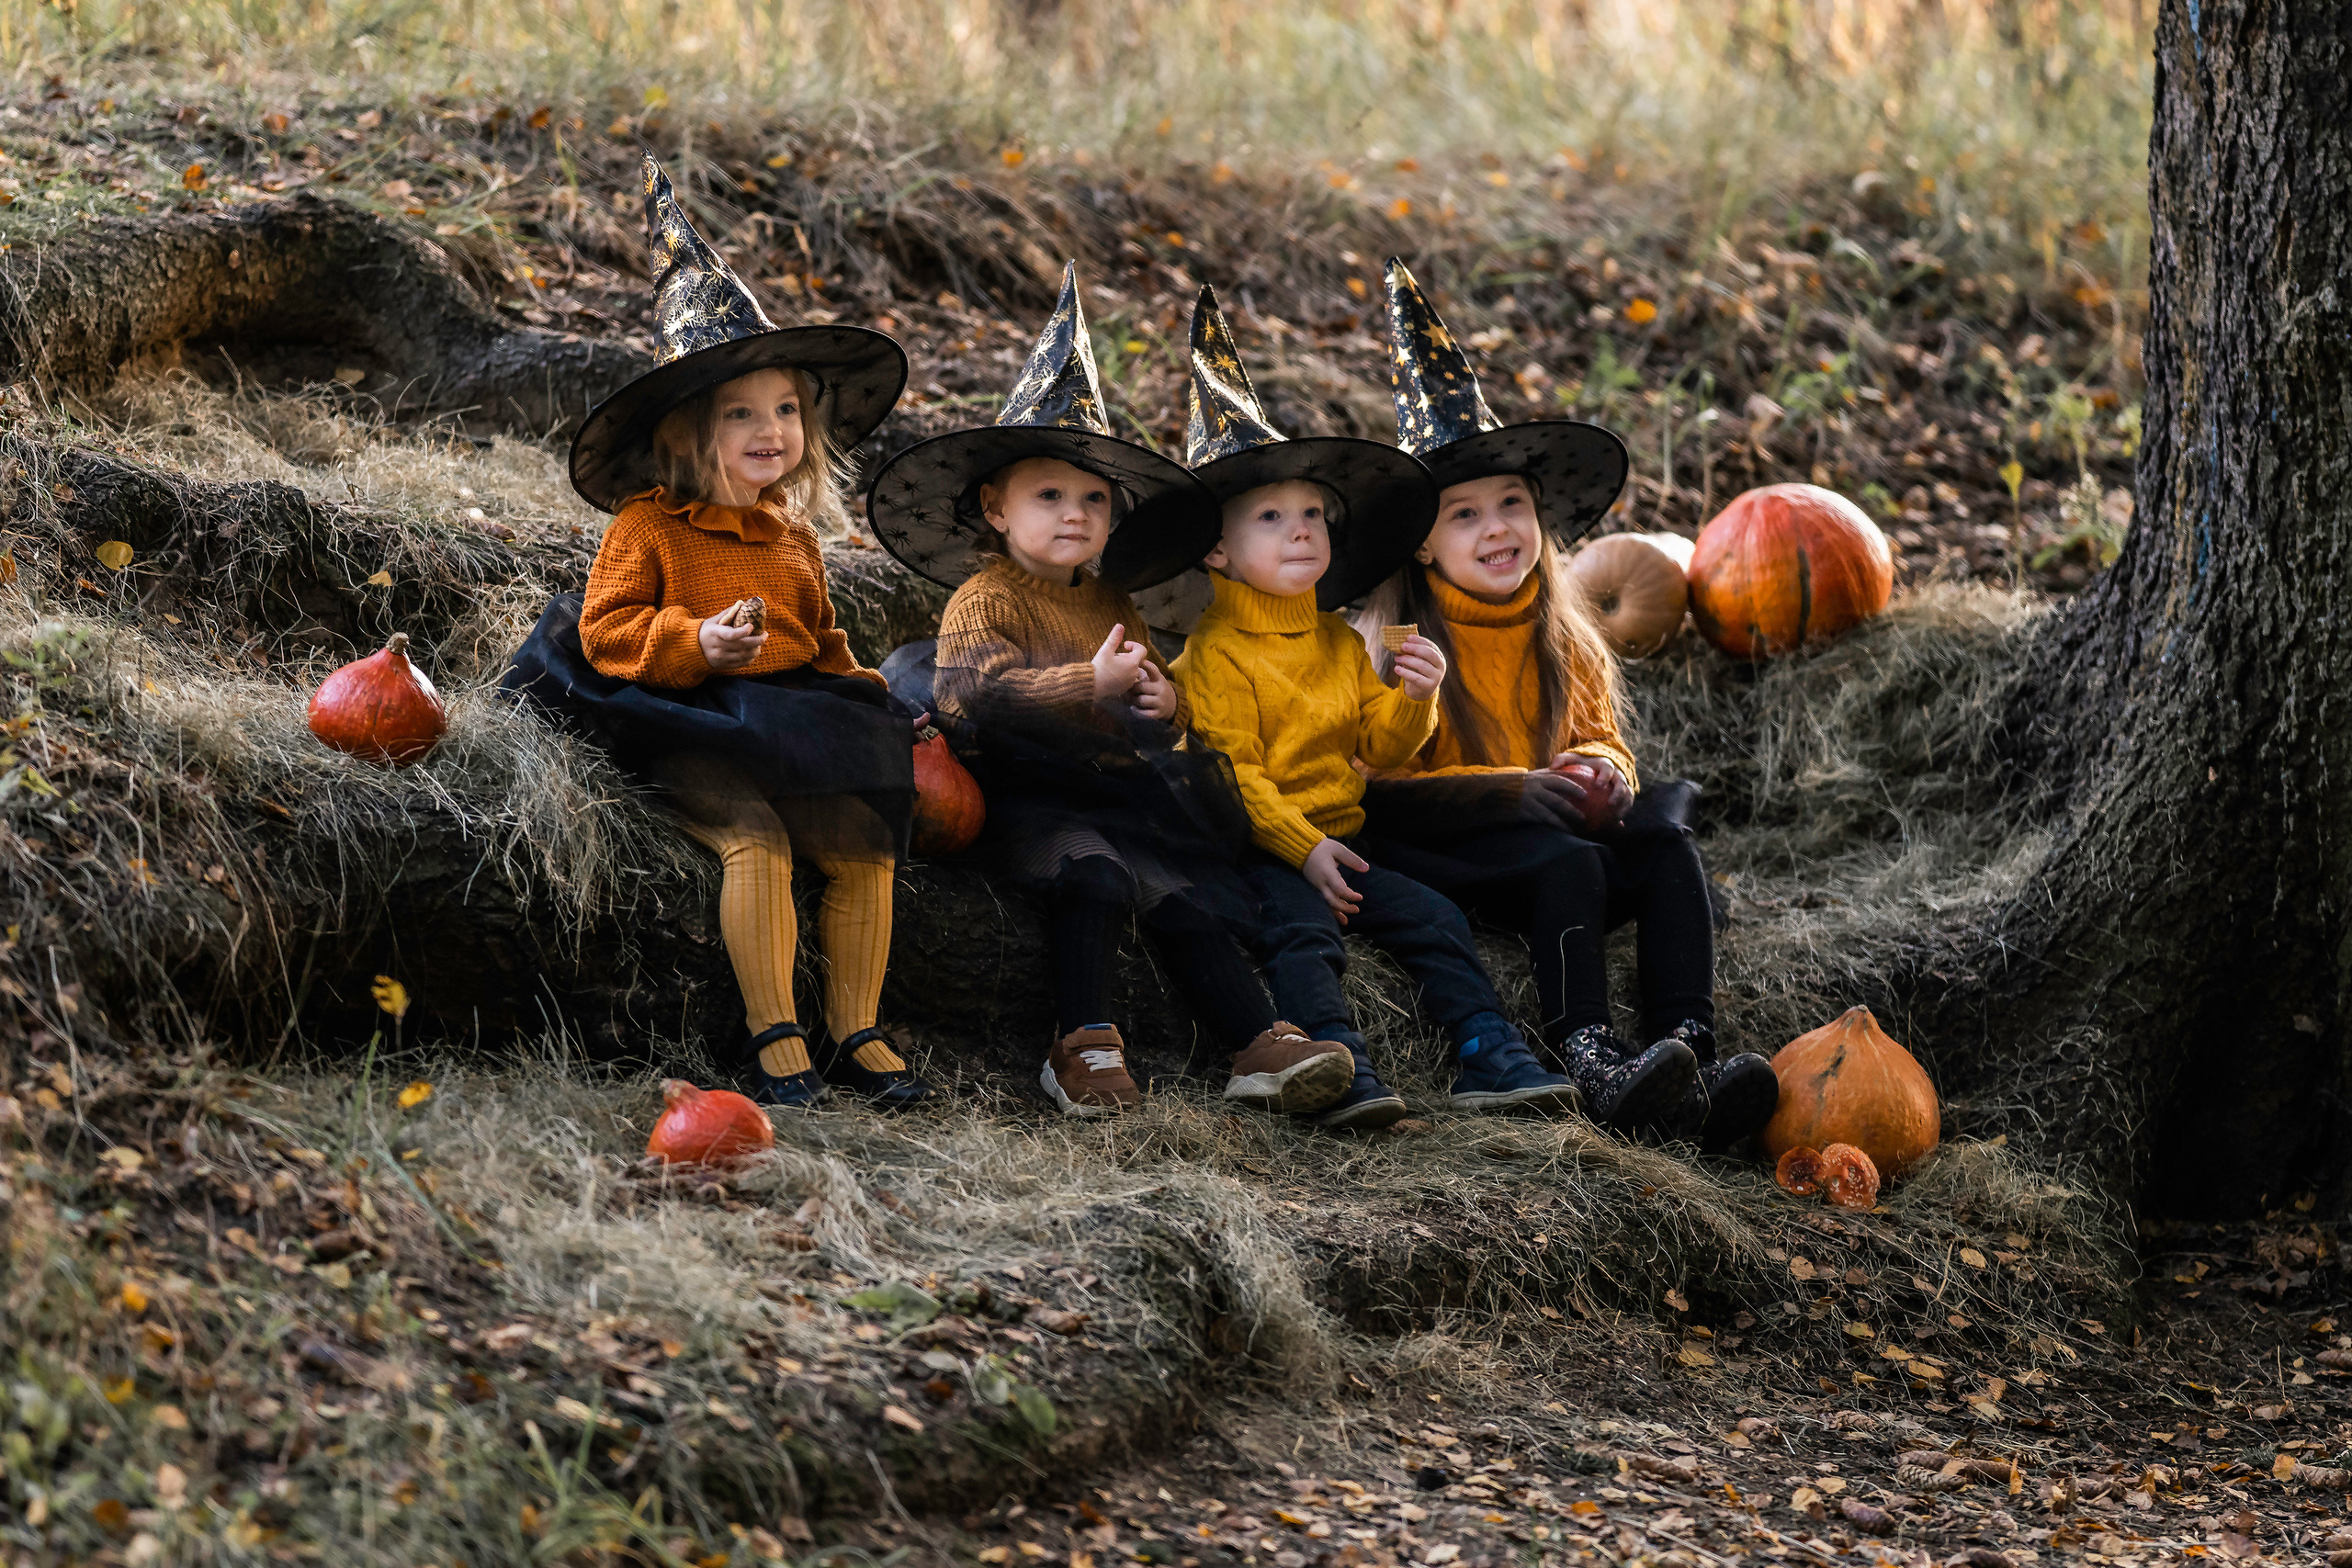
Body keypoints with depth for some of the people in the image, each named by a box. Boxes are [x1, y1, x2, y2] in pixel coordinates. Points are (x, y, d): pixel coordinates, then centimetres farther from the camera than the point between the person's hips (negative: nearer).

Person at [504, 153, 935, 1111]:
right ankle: (773, 1037, -25)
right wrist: (695, 643, -22)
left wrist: (857, 691, 9)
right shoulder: (649, 526, 0)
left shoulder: (792, 539, 19)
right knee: (754, 837, -31)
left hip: (788, 726, 6)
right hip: (688, 730, -6)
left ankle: (856, 1032, -8)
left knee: (865, 843, -16)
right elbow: (607, 628, -6)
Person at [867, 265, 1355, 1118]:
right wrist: (1092, 683, -25)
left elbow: (1162, 693, 30)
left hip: (1118, 790, 6)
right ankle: (1082, 1042, -30)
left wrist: (1166, 703, 3)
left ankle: (1260, 1046, -19)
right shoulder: (986, 598, -2)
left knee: (1183, 899, -12)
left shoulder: (1112, 608, 21)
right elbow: (978, 694, -19)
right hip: (1031, 797, -6)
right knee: (1094, 878, -32)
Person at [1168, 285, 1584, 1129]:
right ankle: (1344, 1075, -44)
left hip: (1339, 844, 7)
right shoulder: (1215, 651, -5)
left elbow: (1380, 747, 14)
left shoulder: (1339, 643, 16)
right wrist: (1303, 849, -21)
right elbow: (1233, 773, -12)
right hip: (1259, 852, -7)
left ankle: (1492, 1058, -9)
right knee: (1301, 932, -30)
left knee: (1434, 918, -8)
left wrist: (1414, 701, -8)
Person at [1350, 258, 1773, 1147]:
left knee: (1666, 843, -26)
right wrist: (1516, 790, -19)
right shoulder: (1397, 647, -2)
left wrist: (1599, 770, -3)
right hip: (1447, 847, -5)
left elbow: (1599, 738, 23)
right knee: (1569, 862, -35)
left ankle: (1690, 1053, -40)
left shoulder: (1559, 641, 16)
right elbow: (1389, 789, -8)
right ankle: (1591, 1062, -50)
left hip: (1559, 833, 5)